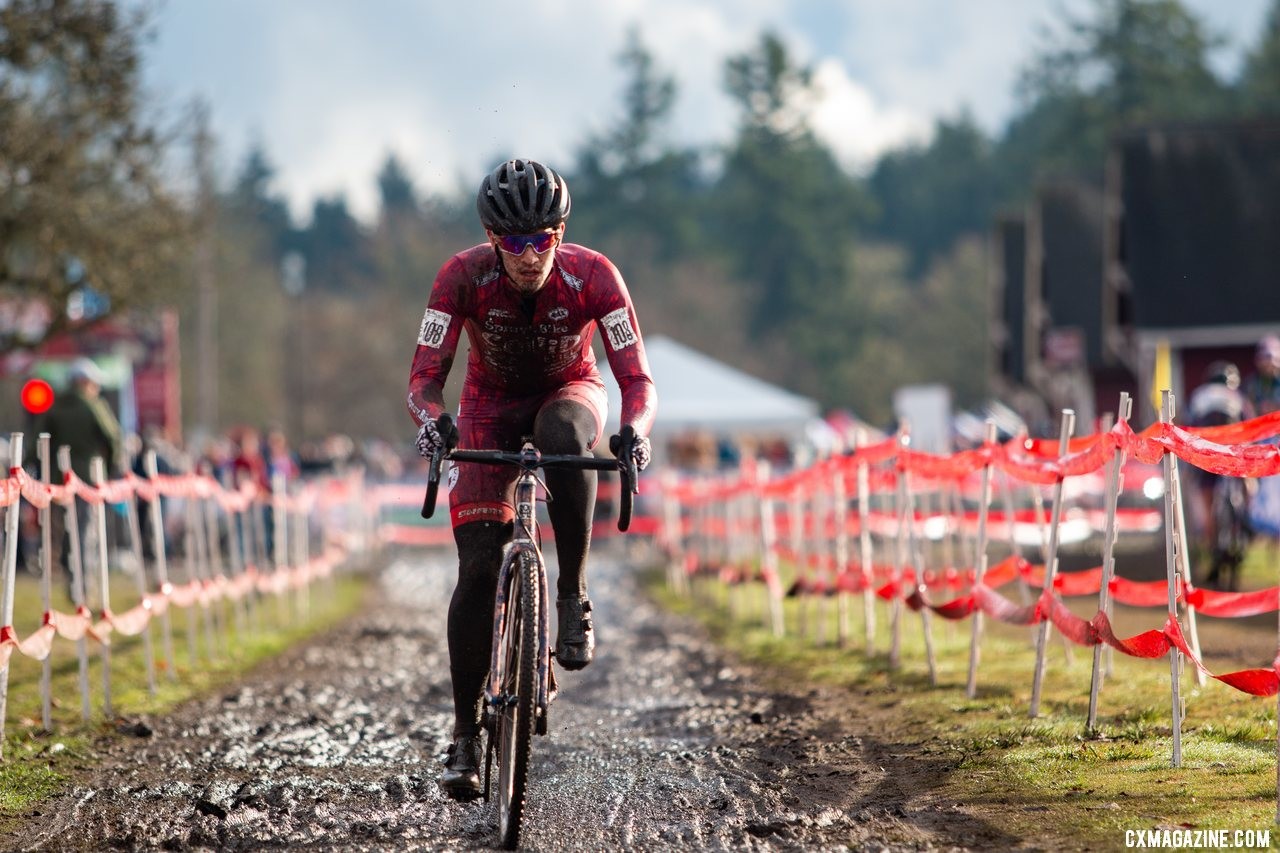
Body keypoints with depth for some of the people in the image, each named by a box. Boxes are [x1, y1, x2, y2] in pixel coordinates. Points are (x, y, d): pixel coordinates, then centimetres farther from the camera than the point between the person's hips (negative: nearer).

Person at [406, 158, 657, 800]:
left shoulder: (593, 276, -29)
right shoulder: (463, 277, -28)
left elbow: (637, 381, -32)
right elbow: (424, 378, -29)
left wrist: (635, 431, -53)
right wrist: (431, 422, -51)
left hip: (569, 393, 0)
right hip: (492, 405, 1)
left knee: (562, 436, -39)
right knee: (479, 568, -13)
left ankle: (573, 597, -24)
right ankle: (465, 731, -1)